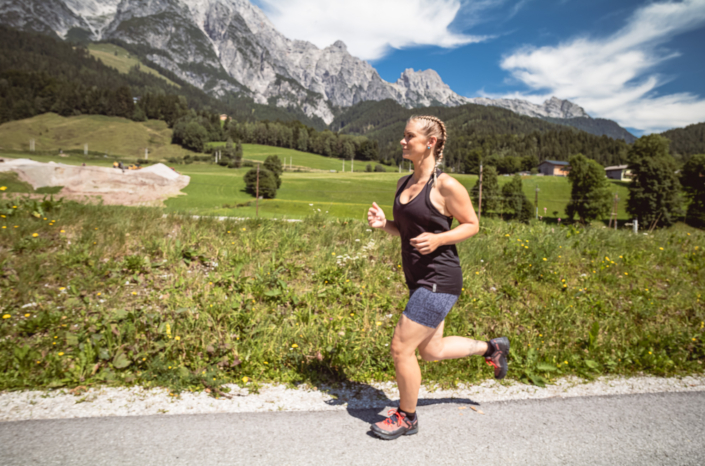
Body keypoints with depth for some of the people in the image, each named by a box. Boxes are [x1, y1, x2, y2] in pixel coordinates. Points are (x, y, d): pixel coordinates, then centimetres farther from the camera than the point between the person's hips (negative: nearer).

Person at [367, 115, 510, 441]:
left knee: (401, 349, -2)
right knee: (431, 351, 21)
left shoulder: (446, 186, -15)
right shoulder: (403, 184, 8)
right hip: (419, 280, 9)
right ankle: (492, 347, 44)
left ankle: (407, 418, 24)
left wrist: (437, 239, -22)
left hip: (439, 282, -9)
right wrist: (382, 223, -4)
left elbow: (472, 225, -6)